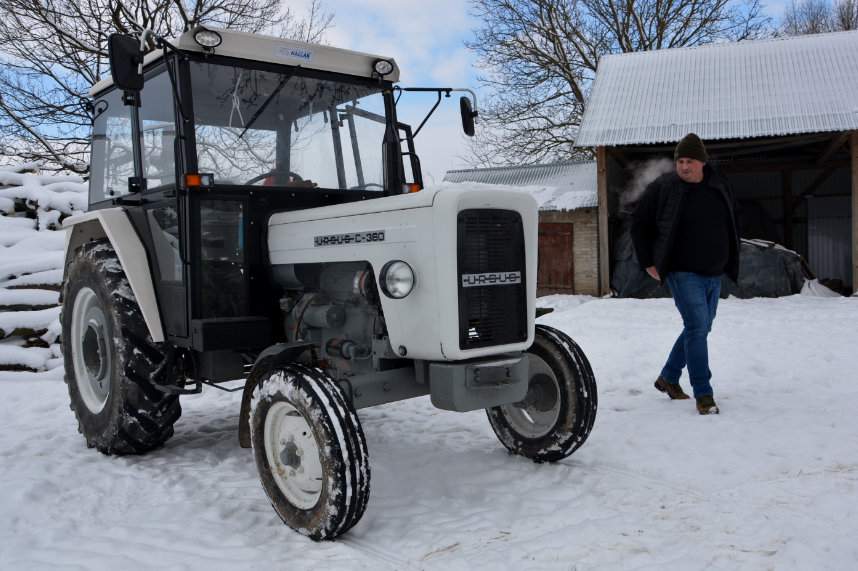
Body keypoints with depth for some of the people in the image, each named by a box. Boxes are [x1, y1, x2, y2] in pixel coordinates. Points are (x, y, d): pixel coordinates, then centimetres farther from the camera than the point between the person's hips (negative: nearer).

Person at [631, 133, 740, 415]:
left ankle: (668, 378, 31)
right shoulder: (663, 187, -8)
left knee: (699, 329, 14)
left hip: (714, 275, 6)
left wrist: (730, 263, 15)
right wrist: (648, 262, -2)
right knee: (697, 328, -14)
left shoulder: (720, 187, 6)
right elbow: (639, 224, 0)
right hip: (684, 273, -6)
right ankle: (703, 395, -8)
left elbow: (731, 227, 20)